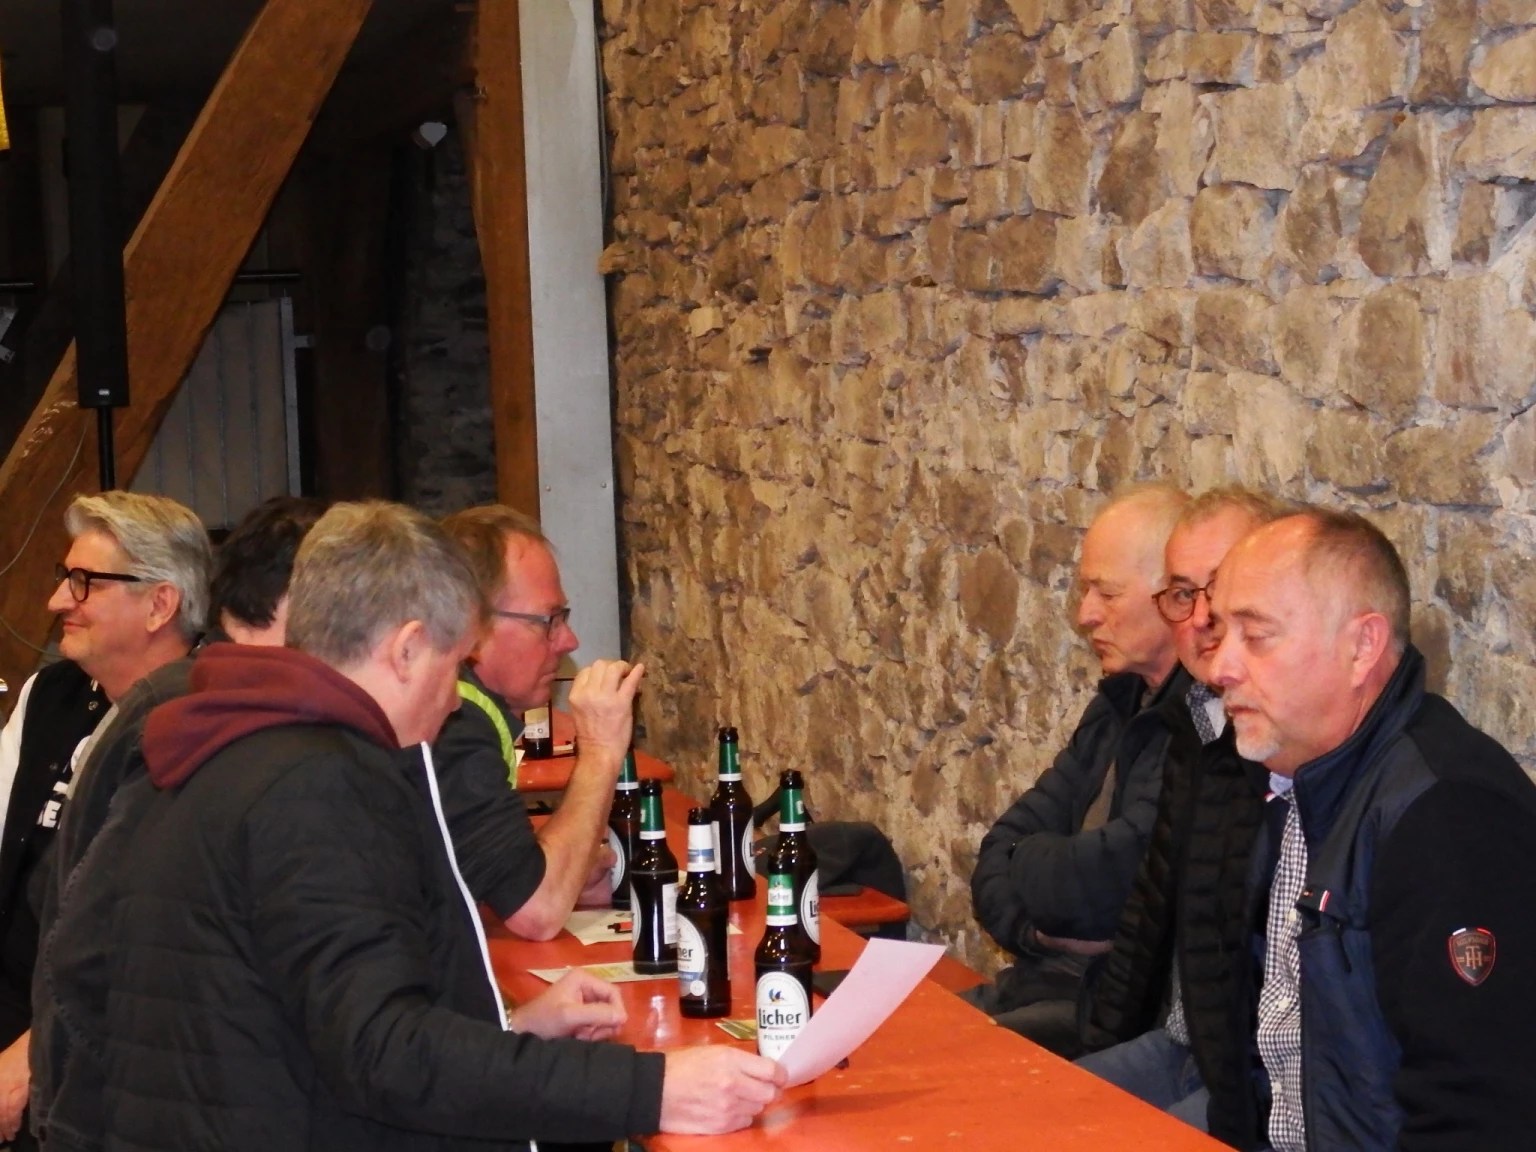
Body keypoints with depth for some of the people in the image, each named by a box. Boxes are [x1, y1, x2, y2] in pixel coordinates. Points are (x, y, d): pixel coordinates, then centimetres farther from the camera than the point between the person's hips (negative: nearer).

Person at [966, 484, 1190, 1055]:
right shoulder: (1120, 704, 15)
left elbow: (1109, 877, -24)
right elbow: (996, 860, 14)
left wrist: (1025, 860, -1)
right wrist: (1037, 926, -8)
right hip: (1045, 979, 9)